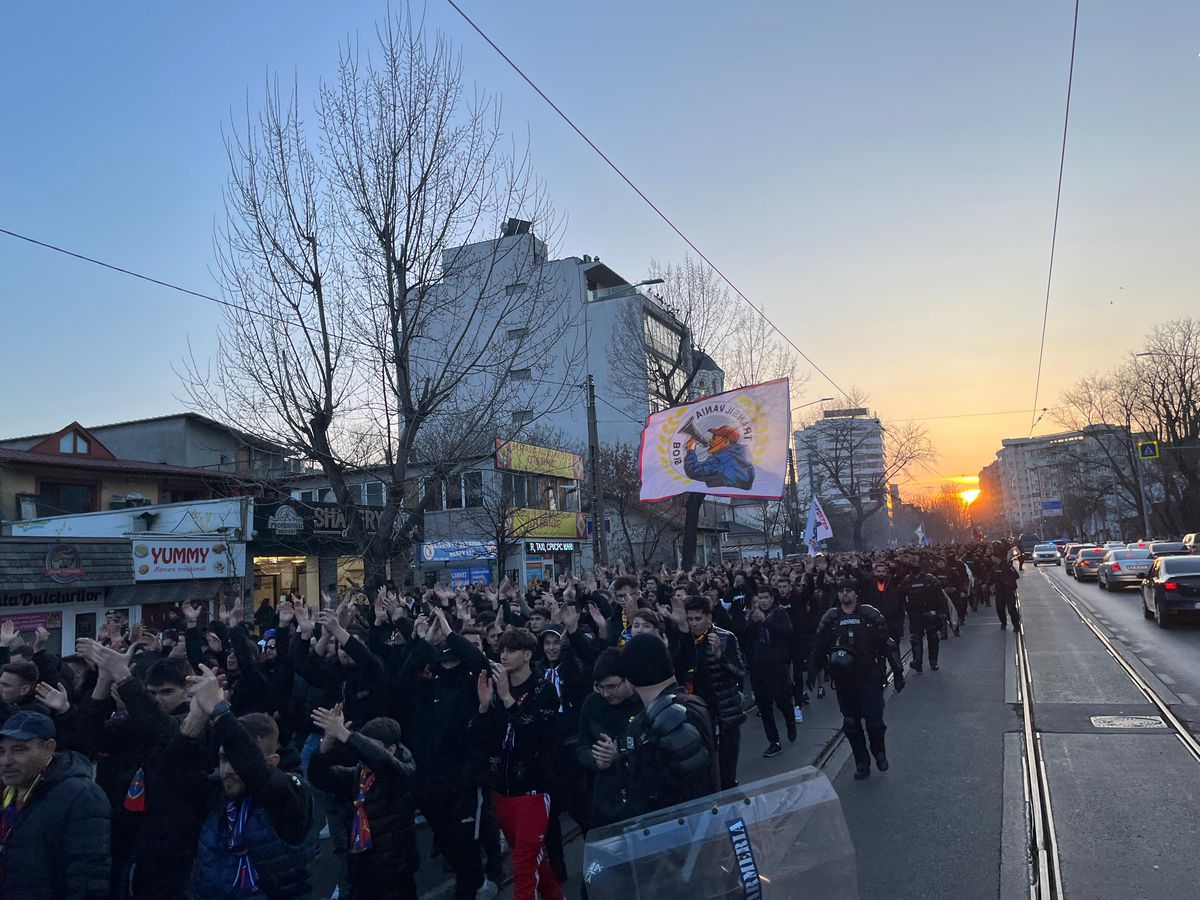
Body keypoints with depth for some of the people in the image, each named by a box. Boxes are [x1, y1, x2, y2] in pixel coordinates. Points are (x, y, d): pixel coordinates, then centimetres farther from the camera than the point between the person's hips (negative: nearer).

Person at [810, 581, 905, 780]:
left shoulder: (871, 615, -4)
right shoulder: (830, 618, 2)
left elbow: (887, 644, 0)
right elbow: (819, 647, 11)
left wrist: (897, 671, -2)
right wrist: (812, 669, 7)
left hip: (869, 676, -2)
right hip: (843, 679, 2)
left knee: (874, 721, -5)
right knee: (850, 724, 6)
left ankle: (879, 752, 24)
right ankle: (862, 763, 22)